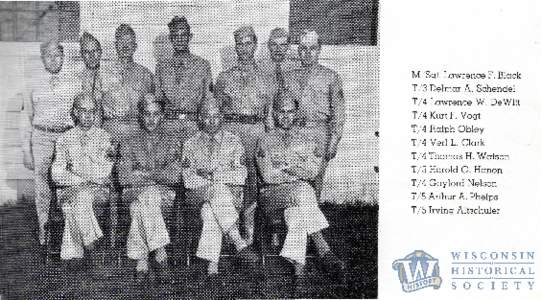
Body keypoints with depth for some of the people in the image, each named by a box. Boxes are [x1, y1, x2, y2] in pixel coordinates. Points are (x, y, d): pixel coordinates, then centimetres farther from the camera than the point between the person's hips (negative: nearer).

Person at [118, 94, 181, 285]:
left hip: (164, 195, 0)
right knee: (148, 198, -36)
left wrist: (143, 173, -5)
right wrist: (157, 175, -5)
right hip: (136, 193, 0)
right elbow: (124, 178, 1)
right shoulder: (130, 145, 17)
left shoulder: (171, 144, 16)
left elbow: (174, 177, 1)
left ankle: (142, 262, -34)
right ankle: (160, 254, -36)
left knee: (141, 206, -34)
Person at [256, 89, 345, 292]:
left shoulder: (309, 142, 18)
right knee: (301, 190, -34)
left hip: (300, 192, 2)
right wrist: (298, 170, -2)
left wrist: (284, 166, -9)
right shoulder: (265, 142, 14)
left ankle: (297, 263, -44)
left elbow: (312, 173, 1)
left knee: (295, 210, -36)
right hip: (273, 195, -1)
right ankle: (323, 251, -40)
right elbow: (267, 176, -1)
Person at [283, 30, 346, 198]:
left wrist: (334, 142, -3)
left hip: (319, 134, -2)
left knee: (315, 181, -7)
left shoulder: (330, 77, 9)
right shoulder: (289, 78, 17)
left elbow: (338, 113, 5)